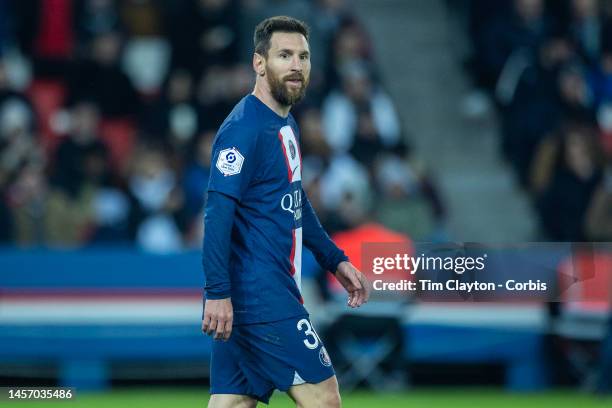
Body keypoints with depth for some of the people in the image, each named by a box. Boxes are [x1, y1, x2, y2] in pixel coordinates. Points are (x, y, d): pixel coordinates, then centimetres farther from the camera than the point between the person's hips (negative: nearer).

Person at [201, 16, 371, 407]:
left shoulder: (286, 125, 17)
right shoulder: (244, 128, -14)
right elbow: (218, 211, -20)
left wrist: (336, 261, 26)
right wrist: (218, 293, -25)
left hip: (275, 290, 9)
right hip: (260, 295, -9)